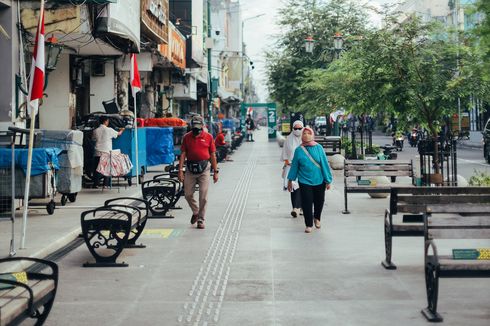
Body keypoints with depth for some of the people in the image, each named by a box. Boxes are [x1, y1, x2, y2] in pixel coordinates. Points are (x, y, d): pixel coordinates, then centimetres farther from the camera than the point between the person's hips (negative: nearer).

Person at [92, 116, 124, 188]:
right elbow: (118, 134, 9)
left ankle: (96, 184, 4)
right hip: (106, 152, -2)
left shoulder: (96, 131, 3)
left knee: (97, 169, 6)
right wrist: (121, 130, 31)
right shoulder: (109, 130, -5)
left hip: (97, 153, 2)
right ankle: (105, 184, 6)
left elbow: (93, 139, 16)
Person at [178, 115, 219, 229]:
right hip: (190, 169, 2)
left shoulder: (208, 137, 1)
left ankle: (201, 220, 9)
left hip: (204, 169, -2)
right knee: (188, 195, 6)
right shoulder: (187, 137, 5)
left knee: (203, 196, -1)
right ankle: (195, 212, 31)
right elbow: (183, 154, 5)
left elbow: (213, 155, 4)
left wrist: (215, 171, 2)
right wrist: (180, 170, -3)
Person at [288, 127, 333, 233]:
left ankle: (317, 218, 41)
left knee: (319, 201, 13)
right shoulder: (299, 150, -2)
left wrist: (328, 180, -3)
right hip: (305, 181, 0)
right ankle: (309, 225, 15)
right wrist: (290, 180, 10)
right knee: (306, 203, -1)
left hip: (319, 180, 1)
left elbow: (324, 164, -3)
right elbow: (294, 165, 7)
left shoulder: (319, 148, -4)